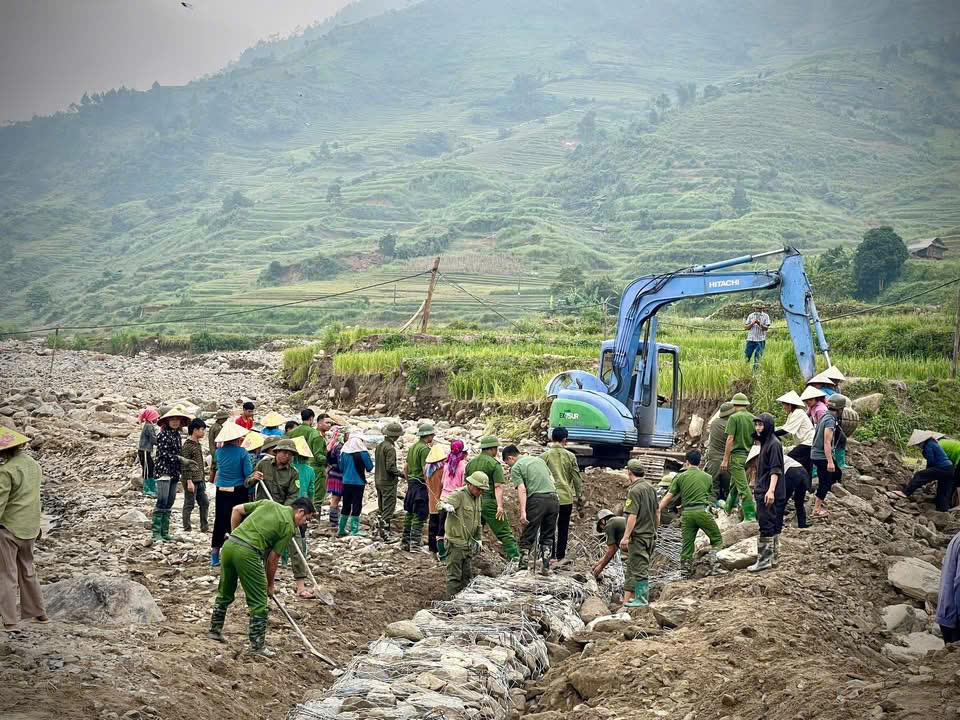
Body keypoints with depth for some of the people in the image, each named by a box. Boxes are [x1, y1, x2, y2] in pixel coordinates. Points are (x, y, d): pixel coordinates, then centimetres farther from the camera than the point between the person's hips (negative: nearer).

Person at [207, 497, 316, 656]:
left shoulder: (268, 503, 19)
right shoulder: (289, 527, 3)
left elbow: (236, 510, 19)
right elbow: (272, 559, 5)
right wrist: (270, 585, 18)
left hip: (229, 544, 7)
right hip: (247, 553, -7)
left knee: (225, 594, 26)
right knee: (259, 602, 5)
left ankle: (215, 631, 39)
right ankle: (257, 645, 7)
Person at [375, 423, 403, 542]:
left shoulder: (379, 446, 9)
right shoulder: (390, 448, -18)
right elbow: (390, 467, -23)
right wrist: (401, 474, -12)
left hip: (378, 481, 9)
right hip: (388, 483, -9)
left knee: (381, 508, 17)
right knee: (388, 509, -4)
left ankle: (380, 530, 24)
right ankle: (386, 535, -4)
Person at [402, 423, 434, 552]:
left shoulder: (413, 447, 13)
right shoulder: (424, 449, -14)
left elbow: (407, 467, 19)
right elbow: (425, 470, -20)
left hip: (411, 482, 9)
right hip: (421, 484, -9)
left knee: (409, 513, 13)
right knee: (419, 516, -5)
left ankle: (405, 542, 18)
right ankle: (414, 544, -6)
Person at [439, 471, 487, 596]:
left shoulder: (478, 498, 12)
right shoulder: (459, 495, -14)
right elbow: (444, 502, -32)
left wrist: (478, 540, 21)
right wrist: (446, 506, -55)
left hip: (469, 543, 8)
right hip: (455, 542, -8)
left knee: (467, 575, 13)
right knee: (454, 575, -4)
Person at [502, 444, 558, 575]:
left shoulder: (516, 468, 3)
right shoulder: (539, 459, 22)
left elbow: (522, 489, -9)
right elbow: (553, 481, 19)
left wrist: (523, 512, -13)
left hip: (537, 499, -5)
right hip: (553, 498, 6)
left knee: (528, 536, 4)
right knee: (548, 536, 14)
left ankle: (522, 567, 5)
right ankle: (546, 567, 12)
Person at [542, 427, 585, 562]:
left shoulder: (545, 456, -1)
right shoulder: (570, 456, 2)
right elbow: (577, 481, 2)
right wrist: (580, 504, 9)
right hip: (566, 498, 1)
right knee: (563, 530, 9)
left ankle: (551, 556, 6)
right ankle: (560, 557, 11)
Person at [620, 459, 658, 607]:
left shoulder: (634, 490, -17)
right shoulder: (651, 488, 9)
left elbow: (633, 516, -22)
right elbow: (656, 512, 16)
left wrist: (625, 537, -20)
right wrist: (654, 530, 26)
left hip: (638, 535, -9)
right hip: (650, 534, 9)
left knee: (639, 567, -3)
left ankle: (641, 599, 1)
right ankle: (628, 598, 19)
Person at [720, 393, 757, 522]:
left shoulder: (734, 417, -10)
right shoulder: (753, 418, 8)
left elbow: (730, 439, -14)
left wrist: (725, 459, -11)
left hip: (737, 454, -7)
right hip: (749, 455, 7)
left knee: (742, 486, -7)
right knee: (734, 482, 22)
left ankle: (750, 515, -10)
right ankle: (728, 508, 37)